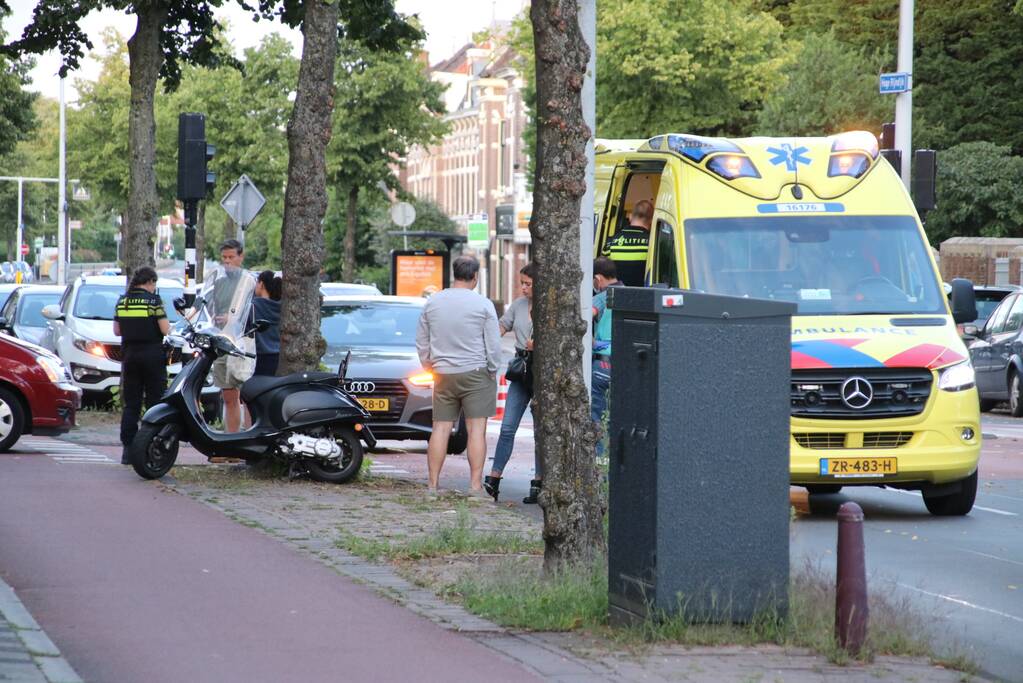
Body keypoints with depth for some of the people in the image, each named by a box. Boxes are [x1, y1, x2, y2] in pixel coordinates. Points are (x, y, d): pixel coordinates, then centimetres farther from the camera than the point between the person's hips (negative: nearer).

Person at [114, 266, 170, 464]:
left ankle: (128, 448, 2)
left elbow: (117, 330, 9)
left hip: (130, 356, 4)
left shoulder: (122, 301, 6)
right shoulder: (154, 300, -9)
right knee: (155, 403, 1)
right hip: (153, 356, -4)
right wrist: (170, 327, 10)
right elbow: (165, 329, -12)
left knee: (130, 405, 7)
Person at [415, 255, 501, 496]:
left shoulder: (432, 303, 6)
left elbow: (421, 344, 11)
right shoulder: (483, 305, -6)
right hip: (475, 373, -4)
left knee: (440, 429, 6)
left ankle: (433, 484, 4)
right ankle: (475, 485, -9)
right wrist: (492, 371, 8)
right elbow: (493, 345, -6)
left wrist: (431, 368, 22)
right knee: (476, 429, -4)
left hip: (443, 375, 4)